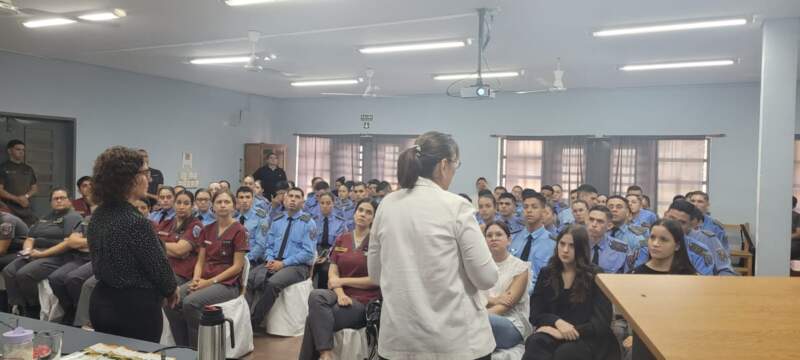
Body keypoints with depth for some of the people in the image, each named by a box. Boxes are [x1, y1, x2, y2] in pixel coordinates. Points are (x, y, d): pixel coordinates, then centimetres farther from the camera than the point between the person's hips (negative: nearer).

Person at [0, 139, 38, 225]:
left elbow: (35, 187, 18)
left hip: (27, 210, 4)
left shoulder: (28, 169, 17)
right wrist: (17, 199, -14)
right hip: (9, 210, -4)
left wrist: (26, 196, -3)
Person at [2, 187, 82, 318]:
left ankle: (34, 312, -9)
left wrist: (42, 254, -17)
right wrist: (27, 250, -2)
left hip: (57, 257, -8)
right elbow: (30, 238, 22)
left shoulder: (73, 217, -3)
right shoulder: (44, 218, 23)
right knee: (8, 271, -13)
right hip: (35, 254, 8)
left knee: (24, 274, -26)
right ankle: (21, 309, -9)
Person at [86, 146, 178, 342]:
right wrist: (172, 289, 3)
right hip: (136, 308, -8)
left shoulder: (98, 215, 3)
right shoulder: (137, 222, -24)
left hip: (101, 302, 8)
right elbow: (159, 266, -18)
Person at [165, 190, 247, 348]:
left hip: (227, 283, -6)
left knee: (190, 303, -30)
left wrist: (210, 282, -16)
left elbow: (237, 266, -10)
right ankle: (183, 348, -5)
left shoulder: (239, 231, -6)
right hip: (204, 280, 6)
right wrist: (196, 280, -8)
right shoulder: (207, 230, 13)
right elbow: (200, 261, 12)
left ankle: (196, 351, -13)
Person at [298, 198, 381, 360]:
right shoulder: (341, 239, 12)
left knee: (314, 317, -25)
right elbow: (333, 272, 6)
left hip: (363, 300, -5)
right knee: (316, 296, -30)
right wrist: (340, 293, -15)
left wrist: (343, 281, -8)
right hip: (340, 294, 5)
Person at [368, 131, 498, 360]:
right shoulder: (456, 206, -11)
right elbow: (486, 278, -9)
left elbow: (375, 274, 9)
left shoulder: (387, 205, 2)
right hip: (455, 338, -3)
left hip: (398, 337, 4)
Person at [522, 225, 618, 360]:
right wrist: (557, 322, -17)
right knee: (535, 343, -33)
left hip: (587, 338, -2)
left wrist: (563, 333, -16)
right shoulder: (547, 273, 10)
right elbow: (535, 314, 6)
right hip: (555, 332, 2)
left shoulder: (595, 277, -1)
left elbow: (602, 323, -7)